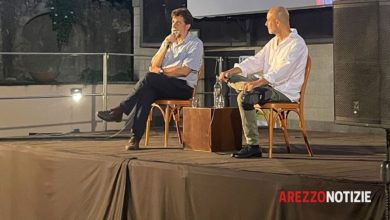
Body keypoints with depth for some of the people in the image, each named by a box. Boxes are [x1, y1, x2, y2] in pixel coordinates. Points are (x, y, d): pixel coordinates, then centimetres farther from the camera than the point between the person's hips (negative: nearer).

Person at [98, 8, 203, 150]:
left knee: (150, 77, -32)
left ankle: (119, 111, -29)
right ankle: (135, 138, -42)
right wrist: (166, 44, -1)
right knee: (147, 92, -32)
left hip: (184, 87, -5)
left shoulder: (195, 44, 1)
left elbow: (184, 71, -11)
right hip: (164, 86, 5)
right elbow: (154, 64, 10)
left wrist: (160, 71, -5)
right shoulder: (169, 41, 22)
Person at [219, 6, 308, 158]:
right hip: (269, 84, 9)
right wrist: (230, 72, 1)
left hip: (285, 91, -9)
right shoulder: (274, 42, 14)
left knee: (245, 97, -31)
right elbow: (256, 61, 13)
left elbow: (281, 72, -27)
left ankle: (253, 146, -28)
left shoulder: (297, 44, -14)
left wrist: (257, 83, -38)